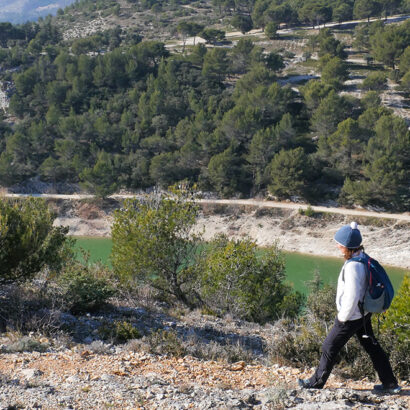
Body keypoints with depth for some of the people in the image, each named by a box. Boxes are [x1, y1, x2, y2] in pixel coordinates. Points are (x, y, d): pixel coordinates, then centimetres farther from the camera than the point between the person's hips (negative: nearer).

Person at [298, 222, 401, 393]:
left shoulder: (352, 266, -29)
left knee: (329, 348, 8)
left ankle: (317, 382, 23)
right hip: (364, 313, 9)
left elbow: (352, 296, -29)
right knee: (371, 346, 19)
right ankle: (390, 383, 27)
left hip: (351, 317, -9)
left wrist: (343, 316, -15)